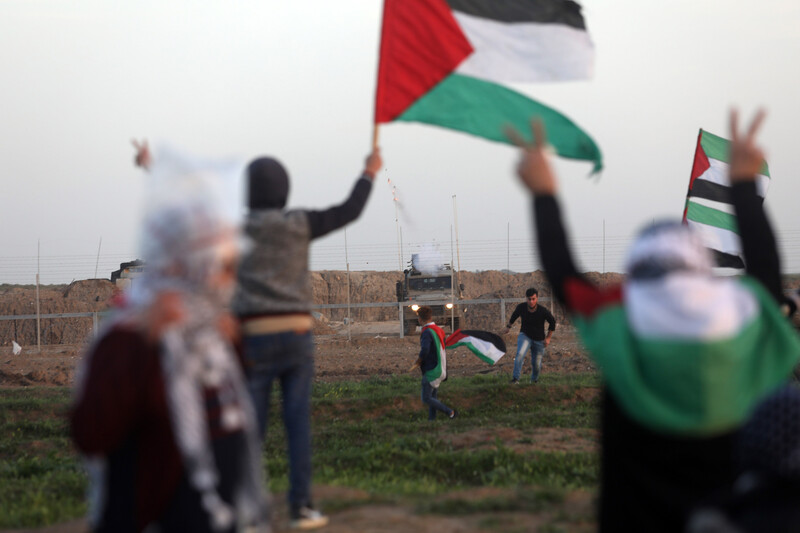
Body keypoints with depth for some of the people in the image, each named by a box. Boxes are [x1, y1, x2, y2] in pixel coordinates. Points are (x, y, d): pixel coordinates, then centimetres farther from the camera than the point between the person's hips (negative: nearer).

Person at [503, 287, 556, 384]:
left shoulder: (543, 311, -20)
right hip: (524, 336, 0)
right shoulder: (521, 307, -15)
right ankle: (515, 378, -25)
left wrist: (548, 337, -1)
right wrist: (508, 326, 17)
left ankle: (534, 379, 35)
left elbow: (552, 322, -1)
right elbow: (514, 315, 10)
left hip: (539, 340, 0)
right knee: (520, 354, -28)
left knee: (536, 364, 4)